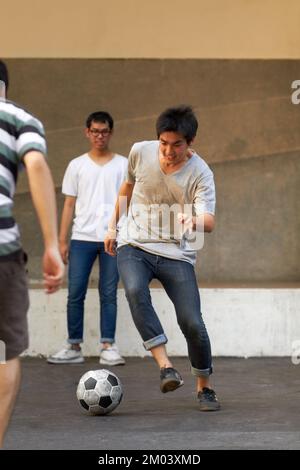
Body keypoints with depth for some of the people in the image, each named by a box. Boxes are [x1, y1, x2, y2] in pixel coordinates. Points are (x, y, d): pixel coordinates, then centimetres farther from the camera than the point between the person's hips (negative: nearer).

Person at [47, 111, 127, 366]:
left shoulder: (123, 164, 8)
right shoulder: (77, 165, 11)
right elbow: (69, 204, 10)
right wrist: (62, 240, 4)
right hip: (82, 238, 1)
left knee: (109, 294, 0)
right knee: (75, 294, -2)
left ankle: (108, 347, 3)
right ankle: (74, 347, 4)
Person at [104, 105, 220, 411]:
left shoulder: (200, 174, -13)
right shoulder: (140, 152, -4)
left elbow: (209, 221, -26)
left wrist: (194, 221, -50)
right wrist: (113, 225, 20)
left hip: (176, 254, -1)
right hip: (134, 246, 1)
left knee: (192, 323, -11)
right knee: (135, 291, -31)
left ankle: (204, 388, 13)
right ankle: (166, 368, -32)